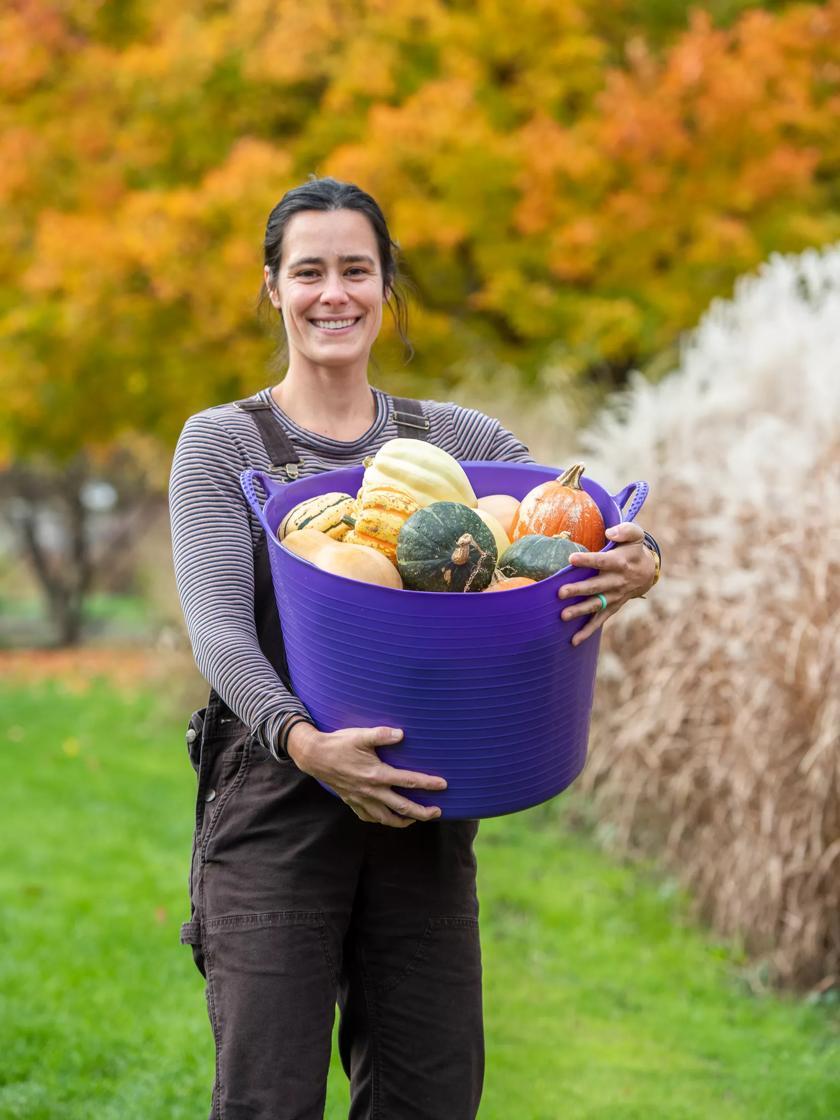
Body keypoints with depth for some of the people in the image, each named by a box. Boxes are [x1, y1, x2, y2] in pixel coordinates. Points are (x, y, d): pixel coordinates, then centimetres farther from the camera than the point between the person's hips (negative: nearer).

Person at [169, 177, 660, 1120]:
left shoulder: (452, 439, 10)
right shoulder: (222, 444, 1)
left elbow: (594, 527, 2)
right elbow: (217, 627, -11)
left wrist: (636, 566, -23)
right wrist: (303, 742, -30)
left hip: (419, 806, 3)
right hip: (275, 801, -3)